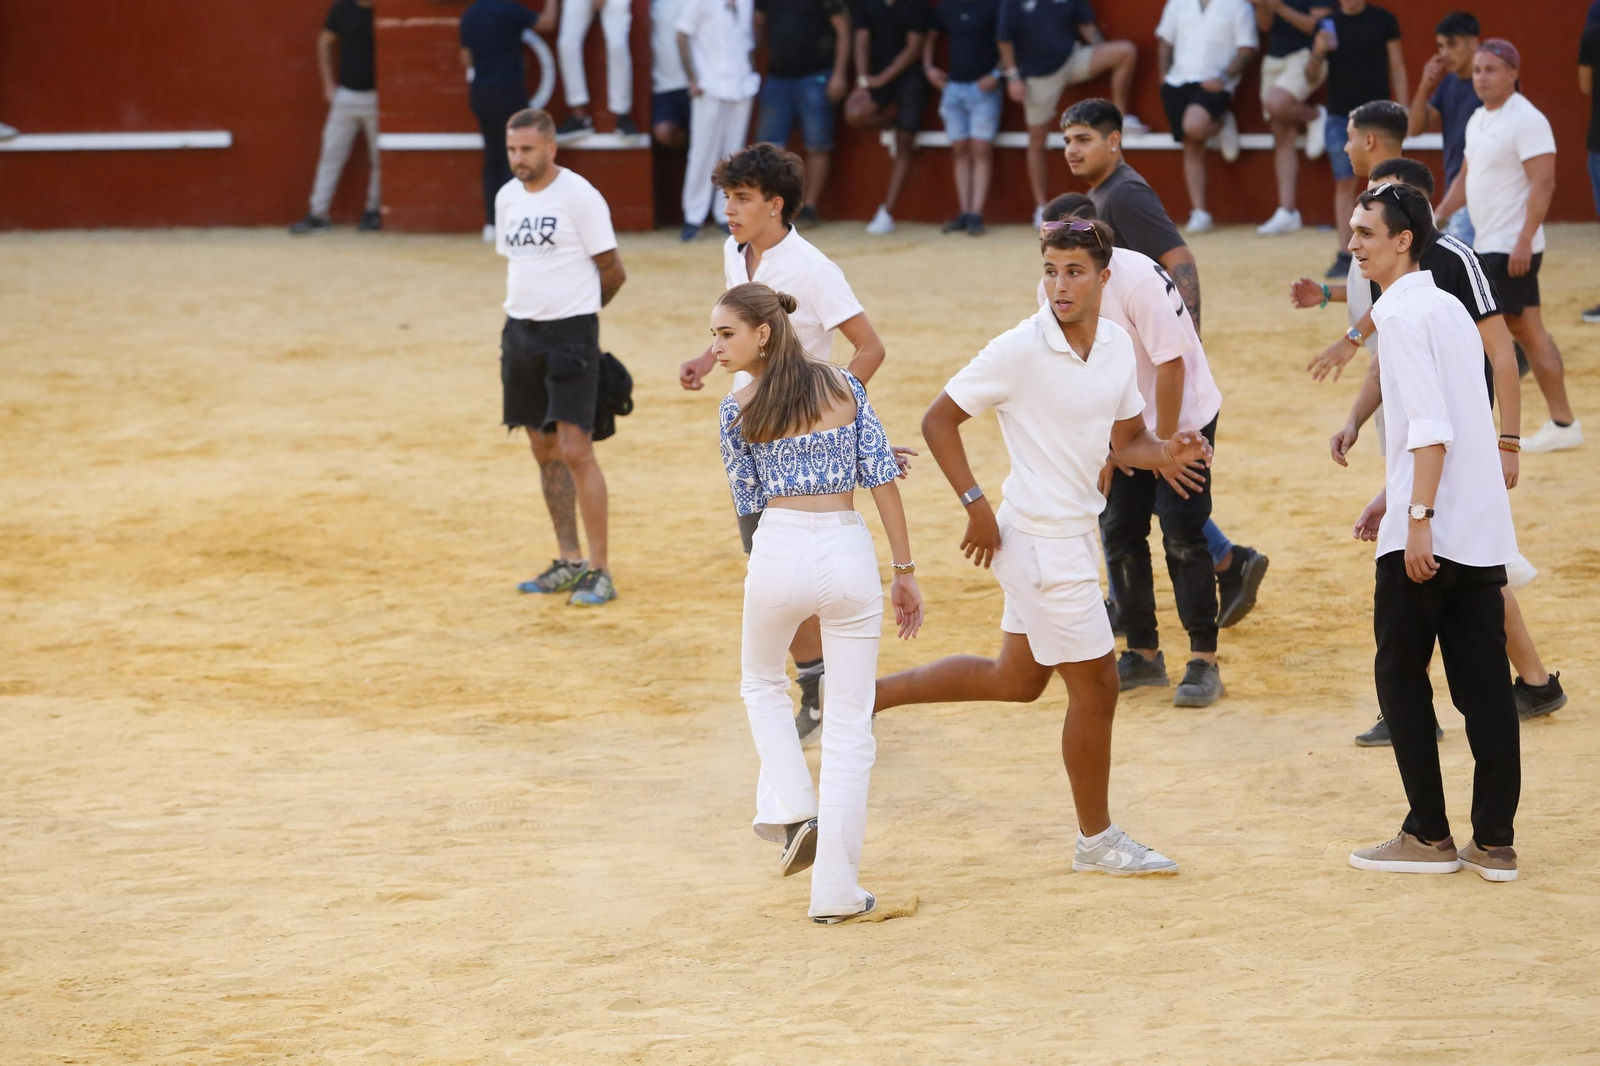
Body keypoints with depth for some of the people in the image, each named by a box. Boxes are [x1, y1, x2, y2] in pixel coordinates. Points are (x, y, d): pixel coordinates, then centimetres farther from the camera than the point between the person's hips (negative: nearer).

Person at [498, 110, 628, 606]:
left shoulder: (579, 196, -11)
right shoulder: (507, 198, 9)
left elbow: (613, 271, -6)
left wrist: (576, 309, 7)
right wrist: (523, 310, 10)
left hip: (571, 333, -7)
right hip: (521, 332, 7)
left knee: (575, 450, -12)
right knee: (544, 449, 10)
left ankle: (599, 572, -8)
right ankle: (569, 562, 18)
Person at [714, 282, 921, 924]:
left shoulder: (738, 411, 0)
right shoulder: (844, 386, 7)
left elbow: (749, 501, 8)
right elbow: (882, 480, 4)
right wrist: (905, 572, 8)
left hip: (779, 551, -1)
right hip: (850, 550, 1)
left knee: (761, 683, 29)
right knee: (850, 727, 7)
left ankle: (791, 810, 10)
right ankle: (836, 889, 5)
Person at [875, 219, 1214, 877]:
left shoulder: (1117, 345, 2)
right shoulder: (1020, 351, -19)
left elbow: (1127, 441, 11)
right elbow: (939, 421, -12)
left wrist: (1171, 452, -11)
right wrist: (976, 505, -17)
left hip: (1071, 536, 8)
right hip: (1041, 542, -8)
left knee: (1016, 680, 20)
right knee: (1095, 686, 0)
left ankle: (871, 693, 32)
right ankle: (1097, 841, 16)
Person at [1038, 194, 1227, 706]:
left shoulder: (1139, 279, -28)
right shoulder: (1053, 290, -9)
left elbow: (1171, 366, -23)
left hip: (1184, 418, -6)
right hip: (1124, 426, 6)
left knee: (1182, 537, -11)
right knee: (1119, 533, 3)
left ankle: (1204, 663, -6)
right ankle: (1143, 655, 17)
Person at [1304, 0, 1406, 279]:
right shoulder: (1329, 24, 6)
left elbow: (1397, 67, 1)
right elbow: (1312, 75, 8)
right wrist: (1317, 54, -14)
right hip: (1339, 117, 2)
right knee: (1345, 184, 2)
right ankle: (1345, 255, 3)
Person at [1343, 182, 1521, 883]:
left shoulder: (1401, 313, -10)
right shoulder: (1450, 308, 17)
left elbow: (1431, 426, -19)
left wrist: (1418, 518, -22)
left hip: (1429, 534, -8)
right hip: (1485, 533, 8)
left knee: (1401, 675, 2)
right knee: (1482, 681, 6)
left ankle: (1428, 836, 4)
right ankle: (1494, 842, 5)